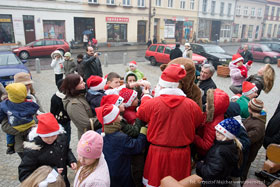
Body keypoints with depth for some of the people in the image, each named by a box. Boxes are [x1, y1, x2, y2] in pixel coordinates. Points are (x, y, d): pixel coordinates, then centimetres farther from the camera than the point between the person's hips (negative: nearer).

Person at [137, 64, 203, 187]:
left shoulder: (152, 103, -15)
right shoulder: (191, 105, -12)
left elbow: (140, 114, 5)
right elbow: (198, 122, 7)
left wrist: (146, 96, 20)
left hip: (158, 153, -1)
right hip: (181, 154, 2)